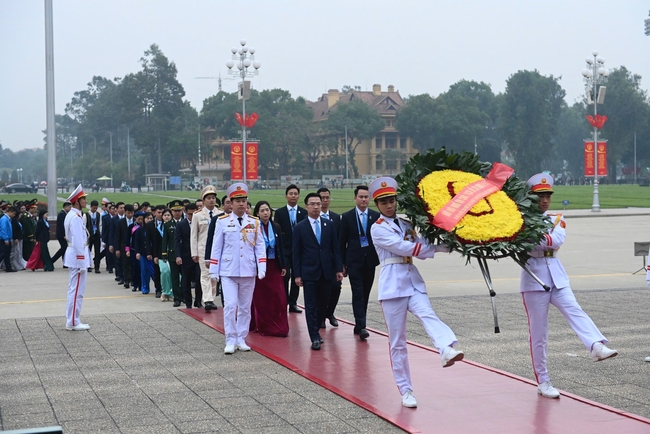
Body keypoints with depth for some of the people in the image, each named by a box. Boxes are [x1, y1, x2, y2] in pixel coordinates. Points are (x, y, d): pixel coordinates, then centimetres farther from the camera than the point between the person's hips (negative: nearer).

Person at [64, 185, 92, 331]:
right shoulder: (75, 217, -19)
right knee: (77, 290, -6)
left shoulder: (72, 215, 13)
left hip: (74, 255, 11)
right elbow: (78, 241, -22)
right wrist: (82, 262, -20)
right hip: (78, 256, -11)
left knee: (74, 289, 15)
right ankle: (73, 322, -2)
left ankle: (71, 320, 21)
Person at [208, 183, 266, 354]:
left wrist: (262, 269, -7)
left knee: (245, 307, 8)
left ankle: (241, 340, 19)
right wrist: (213, 271, 0)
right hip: (228, 271, -2)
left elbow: (260, 247, 3)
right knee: (230, 305, -10)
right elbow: (216, 248, 2)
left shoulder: (255, 222, 4)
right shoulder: (222, 222, -1)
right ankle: (230, 341, -1)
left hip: (248, 272, 2)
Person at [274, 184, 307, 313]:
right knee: (285, 276, -10)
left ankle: (293, 303, 11)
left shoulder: (304, 213, 7)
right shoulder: (279, 212, 3)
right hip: (284, 250, -2)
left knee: (296, 277, 5)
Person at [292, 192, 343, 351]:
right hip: (309, 272, -3)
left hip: (327, 272, 3)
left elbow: (335, 249, 8)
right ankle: (314, 337, 2)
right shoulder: (300, 228, 0)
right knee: (311, 306, -2)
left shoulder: (329, 225, 7)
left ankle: (316, 330, 26)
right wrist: (297, 274, -5)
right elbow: (296, 253, 0)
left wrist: (339, 269, 1)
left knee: (323, 304, 9)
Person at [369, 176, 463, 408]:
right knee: (397, 340, 0)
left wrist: (447, 244, -8)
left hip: (413, 282, 4)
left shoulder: (406, 224, 16)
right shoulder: (378, 228, -2)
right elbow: (404, 248, -12)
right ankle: (406, 390, 8)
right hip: (393, 285, -4)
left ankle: (447, 349, -54)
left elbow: (421, 251, 10)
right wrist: (441, 246, -11)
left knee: (428, 315, -27)